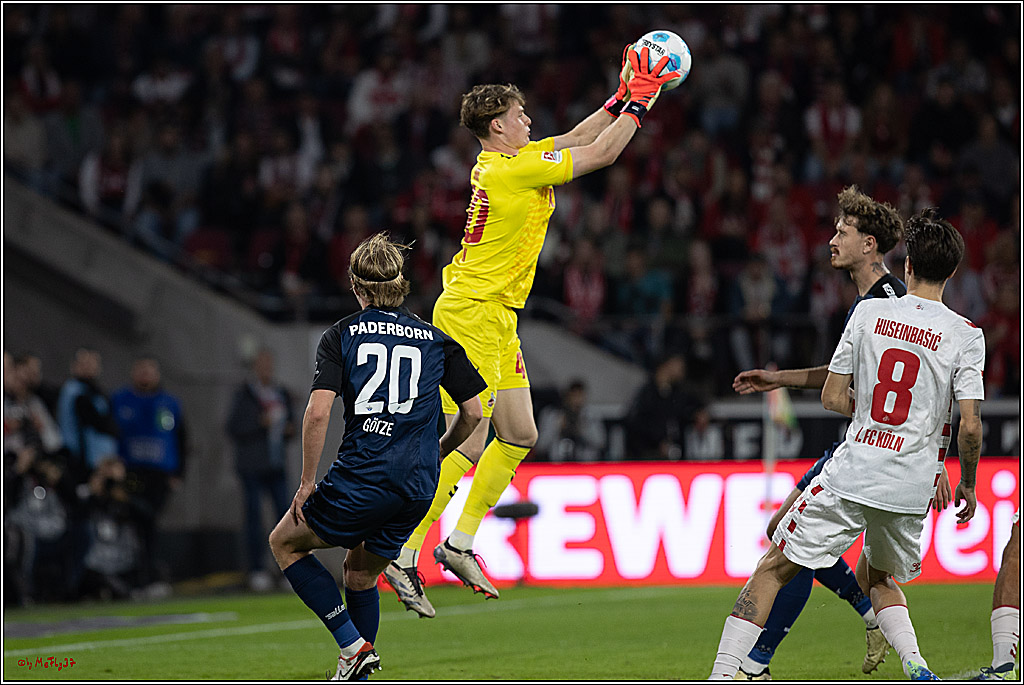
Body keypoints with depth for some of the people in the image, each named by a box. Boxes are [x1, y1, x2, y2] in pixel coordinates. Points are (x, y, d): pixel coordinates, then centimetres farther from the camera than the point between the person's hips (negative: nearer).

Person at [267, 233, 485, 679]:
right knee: (360, 574, 23)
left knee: (285, 542, 18)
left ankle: (354, 645, 5)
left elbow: (318, 412, -10)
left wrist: (307, 484, -2)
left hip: (361, 476, -4)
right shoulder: (436, 340, 12)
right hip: (418, 489, 4)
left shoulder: (341, 336, 2)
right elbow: (473, 413, 12)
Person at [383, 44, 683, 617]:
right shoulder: (515, 169, -17)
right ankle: (402, 555, -8)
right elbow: (600, 154, -12)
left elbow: (575, 140, 25)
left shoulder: (500, 162, 10)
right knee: (467, 446, -11)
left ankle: (460, 544, 15)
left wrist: (621, 99, 18)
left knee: (520, 437, 10)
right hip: (471, 317, -10)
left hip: (498, 321, 10)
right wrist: (639, 102, -2)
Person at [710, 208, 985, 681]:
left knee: (772, 570, 8)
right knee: (877, 578, 27)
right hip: (912, 487, 2)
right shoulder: (965, 335, -3)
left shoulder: (868, 312, 1)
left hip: (850, 478, -2)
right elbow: (970, 425, -7)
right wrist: (967, 485, 8)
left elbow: (832, 398, 3)